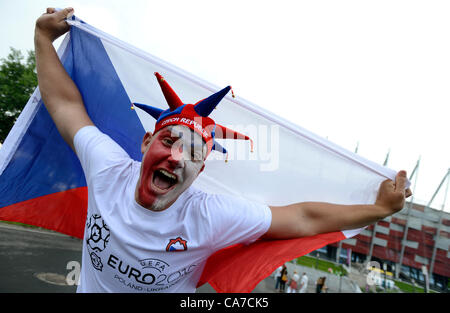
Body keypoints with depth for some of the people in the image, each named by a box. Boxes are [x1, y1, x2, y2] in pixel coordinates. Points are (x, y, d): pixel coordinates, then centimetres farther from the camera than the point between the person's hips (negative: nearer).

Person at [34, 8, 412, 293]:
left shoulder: (210, 217, -28)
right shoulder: (109, 168, -19)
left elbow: (304, 218, -23)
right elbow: (66, 104, -6)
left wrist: (380, 208, -18)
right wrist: (43, 37, 1)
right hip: (88, 285, 3)